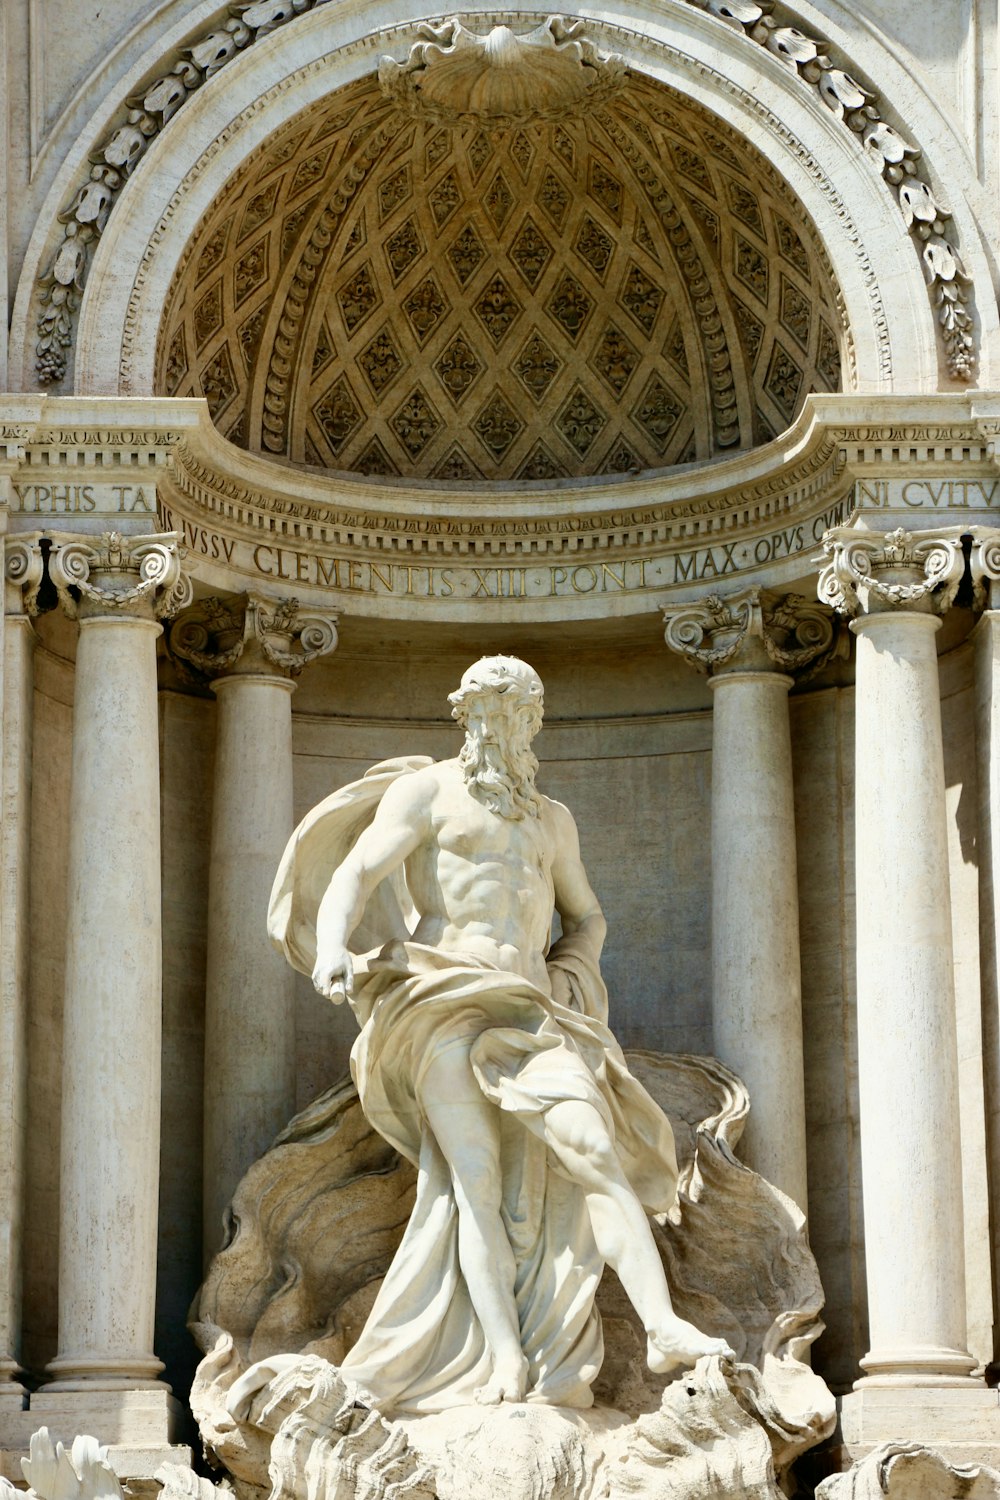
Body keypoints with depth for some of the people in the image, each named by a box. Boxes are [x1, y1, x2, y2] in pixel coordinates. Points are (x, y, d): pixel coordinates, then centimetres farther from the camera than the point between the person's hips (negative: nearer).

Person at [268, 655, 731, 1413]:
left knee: (593, 1145, -18)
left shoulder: (552, 819, 25)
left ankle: (663, 1325, -30)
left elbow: (586, 917, 36)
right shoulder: (425, 791, 10)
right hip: (446, 1004, -4)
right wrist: (333, 946, -23)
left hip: (530, 1010, 4)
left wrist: (571, 973, 13)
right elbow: (353, 874, -3)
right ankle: (505, 1359, -25)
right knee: (475, 1173, -17)